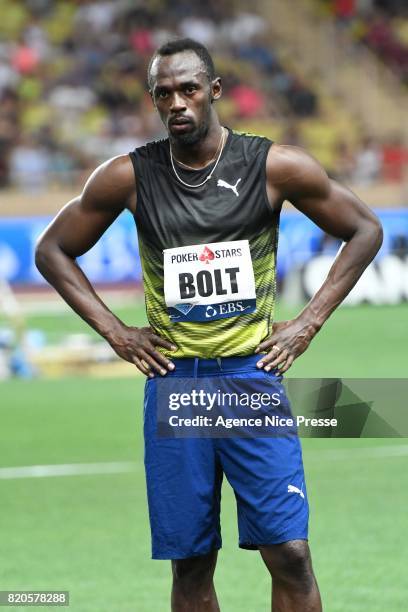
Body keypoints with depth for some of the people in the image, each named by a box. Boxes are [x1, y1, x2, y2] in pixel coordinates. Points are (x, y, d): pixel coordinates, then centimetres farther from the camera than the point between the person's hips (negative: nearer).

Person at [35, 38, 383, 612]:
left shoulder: (275, 167, -4)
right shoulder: (130, 176, -1)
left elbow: (365, 230, 7)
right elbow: (53, 250, 11)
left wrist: (308, 323, 1)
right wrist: (113, 330, 3)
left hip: (253, 375, -1)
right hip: (173, 381, 1)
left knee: (290, 554, -8)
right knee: (190, 565, 4)